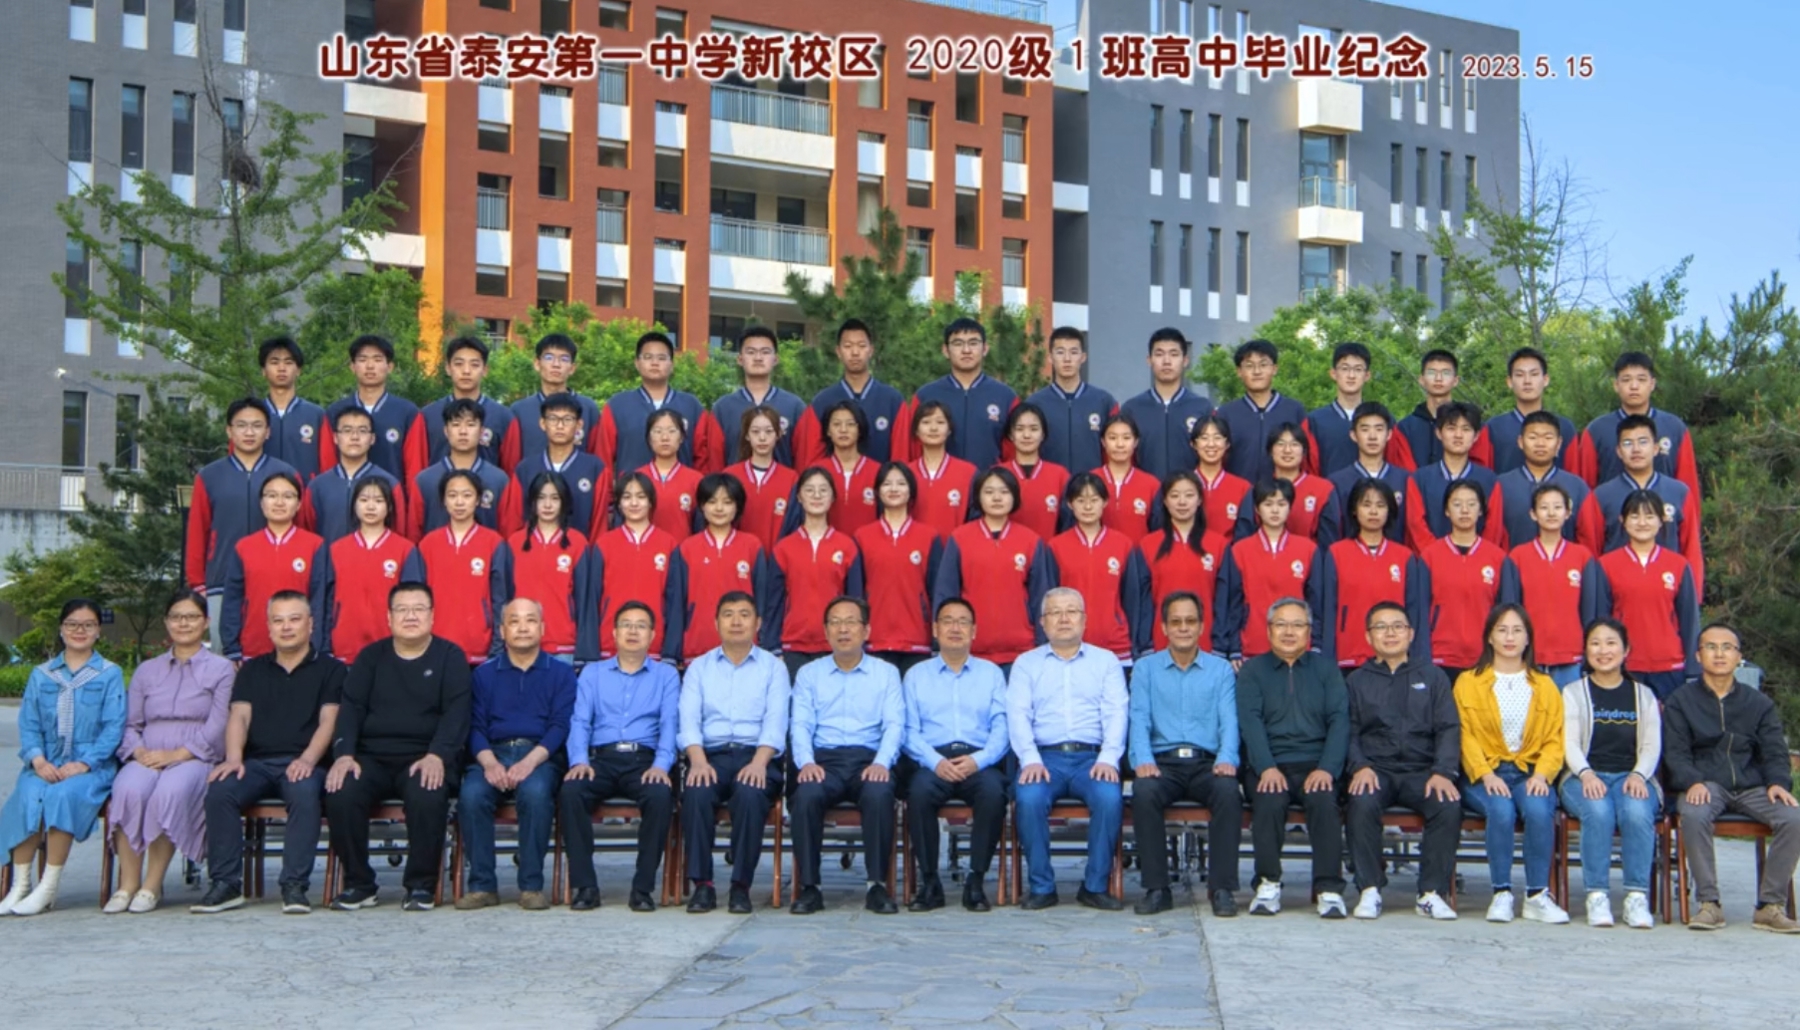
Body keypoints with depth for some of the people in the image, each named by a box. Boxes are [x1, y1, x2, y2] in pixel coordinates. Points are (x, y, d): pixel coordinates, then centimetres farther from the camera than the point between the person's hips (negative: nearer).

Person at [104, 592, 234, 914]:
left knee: (170, 791, -36)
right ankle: (128, 883, -29)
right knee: (129, 789, -33)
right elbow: (130, 723, 15)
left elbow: (217, 727, -1)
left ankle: (153, 885, -27)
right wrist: (138, 751, -7)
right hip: (147, 757, 3)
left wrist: (177, 754, -13)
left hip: (195, 758, -3)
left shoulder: (221, 669, 12)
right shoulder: (147, 670, 24)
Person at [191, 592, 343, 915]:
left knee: (305, 794, -37)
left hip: (301, 763, -3)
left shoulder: (330, 669, 13)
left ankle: (295, 885, -32)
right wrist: (234, 758, -10)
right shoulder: (252, 670, 23)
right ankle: (225, 883, -22)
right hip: (257, 762, 3)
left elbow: (328, 721, 1)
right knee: (219, 791, -28)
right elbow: (239, 716, 10)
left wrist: (308, 759, -18)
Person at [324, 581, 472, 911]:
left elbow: (456, 712, -4)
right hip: (371, 756, 3)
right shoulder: (371, 657, 15)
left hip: (425, 757, -2)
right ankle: (358, 884, -11)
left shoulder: (450, 657, 7)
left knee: (427, 797, -35)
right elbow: (351, 707, 7)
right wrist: (344, 754, -11)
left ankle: (422, 885, -17)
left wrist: (437, 755, -21)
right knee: (340, 794, -28)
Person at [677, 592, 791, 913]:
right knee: (695, 793, -33)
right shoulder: (699, 667, 18)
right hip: (711, 754, 1)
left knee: (750, 793, -35)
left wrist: (759, 763, -19)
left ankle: (741, 886, -25)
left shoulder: (773, 667, 14)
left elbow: (775, 721, 0)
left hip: (756, 756, -1)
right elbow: (689, 719, 3)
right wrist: (698, 761, -16)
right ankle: (702, 885, -23)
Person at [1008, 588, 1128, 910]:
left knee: (1109, 797, -31)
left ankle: (1096, 886, -16)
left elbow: (1115, 713, 4)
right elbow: (1018, 715, 3)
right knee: (1028, 797, -32)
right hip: (1044, 756, 0)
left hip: (1092, 757, 0)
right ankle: (1042, 887, -16)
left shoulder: (1106, 661, 16)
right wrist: (1030, 759, -15)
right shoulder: (1026, 664, 16)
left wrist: (1108, 758, -14)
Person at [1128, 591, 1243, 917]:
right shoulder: (1145, 668, 14)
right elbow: (1139, 719, 2)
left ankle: (1222, 888, -26)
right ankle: (1156, 888, -25)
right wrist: (1143, 760, -18)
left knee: (1228, 791, -33)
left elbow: (1229, 720, 3)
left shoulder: (1221, 670, 16)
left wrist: (1226, 759, -18)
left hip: (1206, 762, 0)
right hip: (1163, 761, 0)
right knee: (1144, 791, -34)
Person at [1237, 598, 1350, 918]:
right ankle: (1268, 885, -20)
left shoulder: (1325, 669, 16)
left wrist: (1327, 768, -12)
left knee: (1323, 801, -31)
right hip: (1270, 765, 0)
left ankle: (1329, 890, -27)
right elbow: (1250, 721, -1)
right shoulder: (1252, 670, 13)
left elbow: (1339, 720, 4)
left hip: (1315, 764, 1)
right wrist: (1267, 768, -17)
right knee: (1269, 802, -32)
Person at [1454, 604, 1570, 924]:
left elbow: (1555, 739, 8)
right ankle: (1502, 893, -25)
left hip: (1529, 773, 1)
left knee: (1539, 809, -32)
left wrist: (1541, 774, -12)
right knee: (1501, 810, -34)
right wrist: (1486, 774, -17)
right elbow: (1464, 736, 0)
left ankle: (1537, 895, -22)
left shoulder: (1545, 687, 18)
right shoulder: (1468, 683, 11)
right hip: (1484, 774, -1)